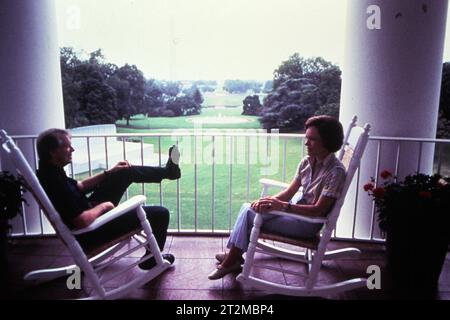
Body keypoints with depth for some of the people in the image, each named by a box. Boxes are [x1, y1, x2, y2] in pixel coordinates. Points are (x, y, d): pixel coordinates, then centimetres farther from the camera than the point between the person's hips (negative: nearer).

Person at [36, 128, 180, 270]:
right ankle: (152, 259, 18)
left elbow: (79, 186, 13)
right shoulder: (55, 183, -33)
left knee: (127, 172, 10)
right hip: (90, 233, -9)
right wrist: (103, 206, -16)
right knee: (160, 213, -4)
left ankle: (168, 171, 30)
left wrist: (109, 172, 8)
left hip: (87, 210, 10)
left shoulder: (48, 171, -3)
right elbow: (83, 221, -35)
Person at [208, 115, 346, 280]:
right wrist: (269, 200, -17)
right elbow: (289, 192, 3)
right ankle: (233, 255, 3)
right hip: (299, 211, 8)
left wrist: (281, 205, -29)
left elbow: (318, 210, -23)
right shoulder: (306, 162, 3)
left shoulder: (336, 171, -20)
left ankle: (232, 260, 1)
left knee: (249, 213, -16)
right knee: (248, 207, -7)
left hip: (309, 223, -8)